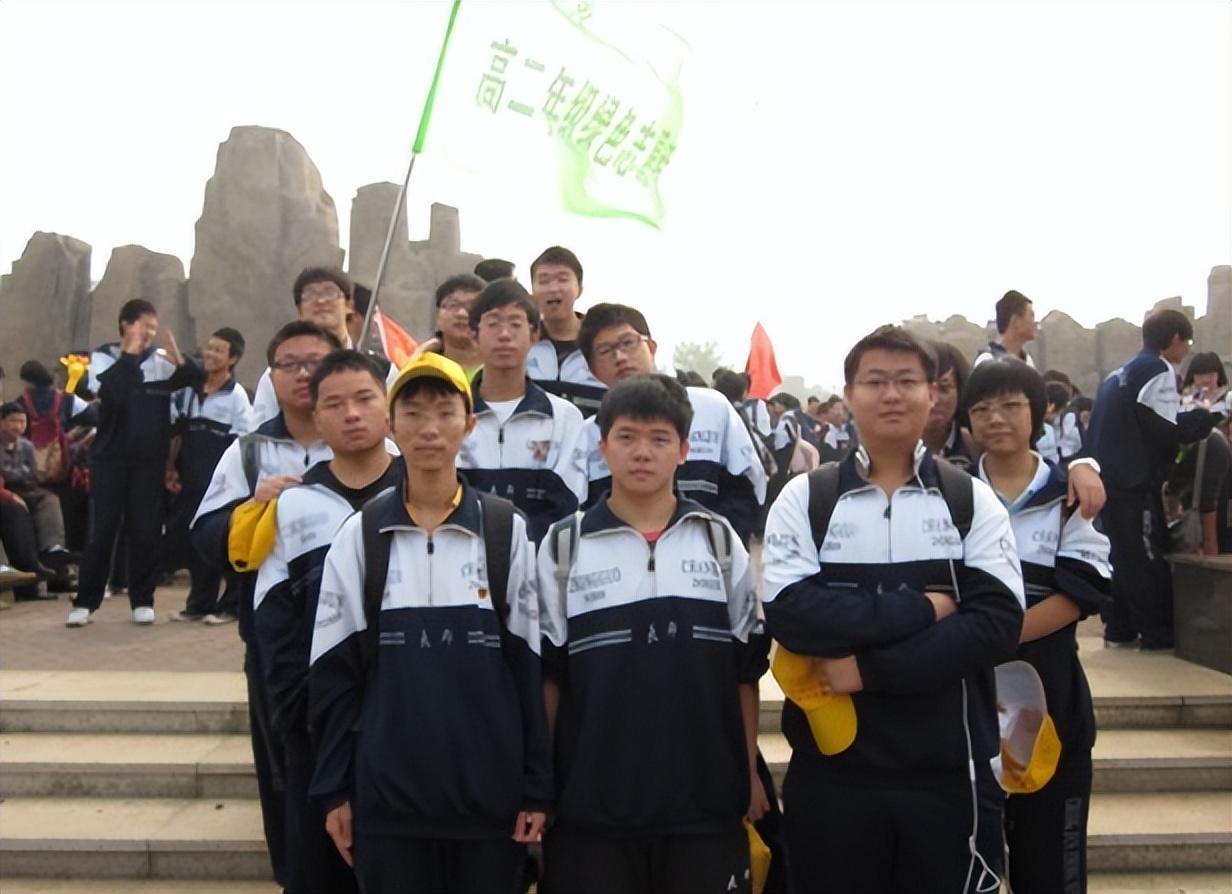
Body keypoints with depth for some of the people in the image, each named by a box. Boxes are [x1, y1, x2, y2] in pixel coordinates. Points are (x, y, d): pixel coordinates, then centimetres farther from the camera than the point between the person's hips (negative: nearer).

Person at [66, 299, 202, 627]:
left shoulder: (160, 360, 4)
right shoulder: (103, 358, -1)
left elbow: (197, 377, -5)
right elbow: (111, 394, -19)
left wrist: (180, 361, -23)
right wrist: (129, 354, -18)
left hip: (150, 460, 1)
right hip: (109, 458, -1)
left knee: (146, 531, 4)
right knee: (102, 531, 1)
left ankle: (143, 600, 13)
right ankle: (85, 601, 11)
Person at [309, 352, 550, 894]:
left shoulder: (507, 531, -1)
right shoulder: (359, 536, 1)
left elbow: (531, 668, 0)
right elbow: (333, 674, 3)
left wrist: (537, 787, -2)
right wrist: (333, 789, 0)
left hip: (490, 790, 0)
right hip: (386, 791, 1)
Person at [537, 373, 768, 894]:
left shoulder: (720, 541, 4)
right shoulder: (562, 547, 0)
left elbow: (745, 669, 8)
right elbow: (545, 675, 2)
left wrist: (750, 772, 5)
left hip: (706, 799, 1)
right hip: (591, 803, -1)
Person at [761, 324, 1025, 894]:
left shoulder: (973, 501, 3)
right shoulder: (803, 499, 1)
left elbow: (998, 624, -9)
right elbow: (789, 614, -13)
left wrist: (869, 666, -16)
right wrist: (920, 609, -15)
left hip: (950, 772, 1)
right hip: (831, 770, 0)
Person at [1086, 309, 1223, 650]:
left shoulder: (1120, 373, 16)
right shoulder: (1159, 371, -11)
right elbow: (1167, 433, -16)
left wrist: (1188, 417, 19)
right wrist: (1203, 417, 0)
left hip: (1108, 477, 9)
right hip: (1135, 481, -9)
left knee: (1121, 555, 14)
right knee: (1148, 559, 1)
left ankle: (1119, 628, 19)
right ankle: (1159, 634, 9)